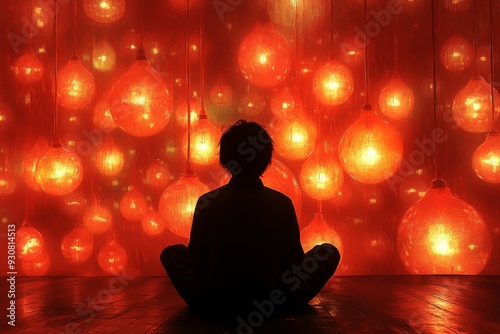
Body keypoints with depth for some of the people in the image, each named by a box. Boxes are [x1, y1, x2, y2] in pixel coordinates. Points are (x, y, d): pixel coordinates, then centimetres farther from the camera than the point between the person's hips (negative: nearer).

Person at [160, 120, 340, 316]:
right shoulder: (282, 203, -4)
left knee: (172, 253, 25)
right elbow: (294, 261, 2)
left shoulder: (207, 203, -4)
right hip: (270, 300, 0)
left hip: (216, 302, 1)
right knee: (329, 252, 17)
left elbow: (197, 263, 1)